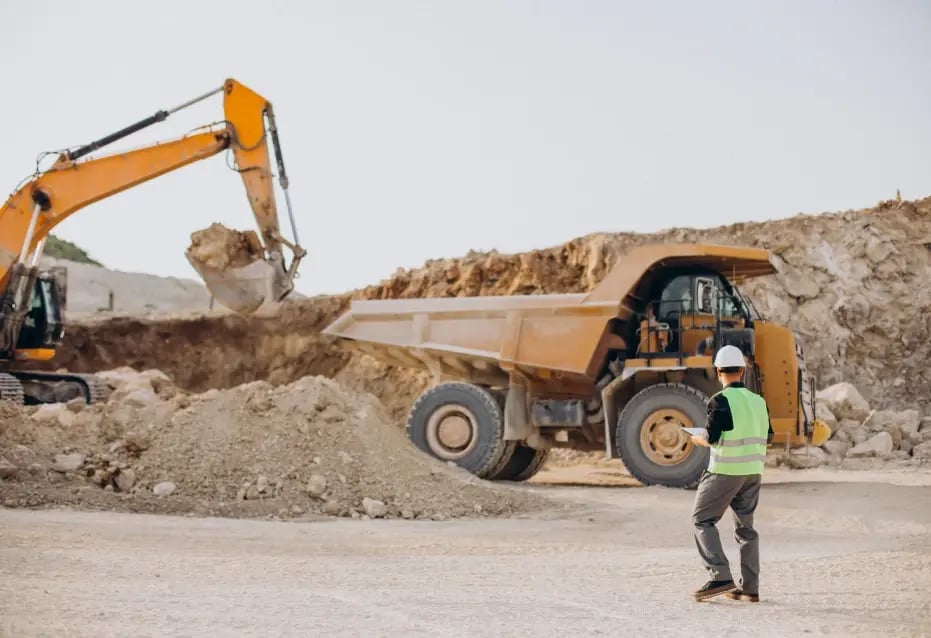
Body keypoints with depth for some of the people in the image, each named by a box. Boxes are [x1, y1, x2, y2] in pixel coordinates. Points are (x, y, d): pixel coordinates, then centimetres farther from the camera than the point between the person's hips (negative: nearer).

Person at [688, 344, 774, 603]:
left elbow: (710, 438, -15)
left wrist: (697, 439, 6)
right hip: (753, 471, 6)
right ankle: (750, 588, 13)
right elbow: (767, 438, 12)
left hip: (725, 472, -6)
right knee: (745, 526, 14)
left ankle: (720, 576, -9)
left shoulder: (721, 401, -12)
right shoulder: (758, 402, 7)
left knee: (702, 520, 4)